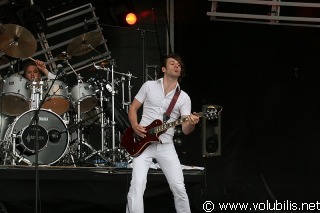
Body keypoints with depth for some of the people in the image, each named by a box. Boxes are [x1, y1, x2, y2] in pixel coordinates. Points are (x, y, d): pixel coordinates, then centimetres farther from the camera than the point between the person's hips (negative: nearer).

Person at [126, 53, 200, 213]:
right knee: (138, 184, -17)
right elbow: (133, 108, 9)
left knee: (179, 187, -2)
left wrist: (192, 124, -26)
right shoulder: (149, 86, 3)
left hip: (166, 146, 2)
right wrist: (135, 126, -10)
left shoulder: (184, 98, 4)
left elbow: (185, 129, -3)